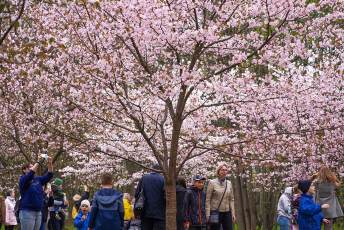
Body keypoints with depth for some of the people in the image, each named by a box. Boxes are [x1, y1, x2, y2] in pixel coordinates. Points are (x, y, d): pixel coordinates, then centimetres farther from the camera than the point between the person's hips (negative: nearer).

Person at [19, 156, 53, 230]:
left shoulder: (38, 179, 13)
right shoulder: (23, 179, -4)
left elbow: (49, 175, 5)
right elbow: (30, 174, -24)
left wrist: (50, 163, -8)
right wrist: (38, 162, -23)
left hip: (38, 212, 7)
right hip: (27, 211, -7)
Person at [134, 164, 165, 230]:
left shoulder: (143, 178, 5)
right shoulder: (163, 179, -6)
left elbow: (137, 194, 4)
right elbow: (165, 196, -11)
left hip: (145, 212, 4)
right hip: (159, 213, -4)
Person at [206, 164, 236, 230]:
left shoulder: (229, 183, 9)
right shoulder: (212, 183, -4)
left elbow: (231, 199, 11)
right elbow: (207, 200, -6)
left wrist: (233, 213, 5)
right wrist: (208, 214, -11)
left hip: (227, 213, 4)